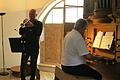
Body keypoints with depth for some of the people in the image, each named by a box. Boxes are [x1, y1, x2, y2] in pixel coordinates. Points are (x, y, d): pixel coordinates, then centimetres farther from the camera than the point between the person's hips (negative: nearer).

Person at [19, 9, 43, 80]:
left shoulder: (39, 23, 2)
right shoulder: (26, 23, 10)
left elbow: (39, 33, -14)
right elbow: (20, 33, 1)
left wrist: (32, 26, -25)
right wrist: (23, 25, -16)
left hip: (34, 47, -2)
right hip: (25, 46, 2)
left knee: (33, 64, 7)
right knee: (23, 64, 0)